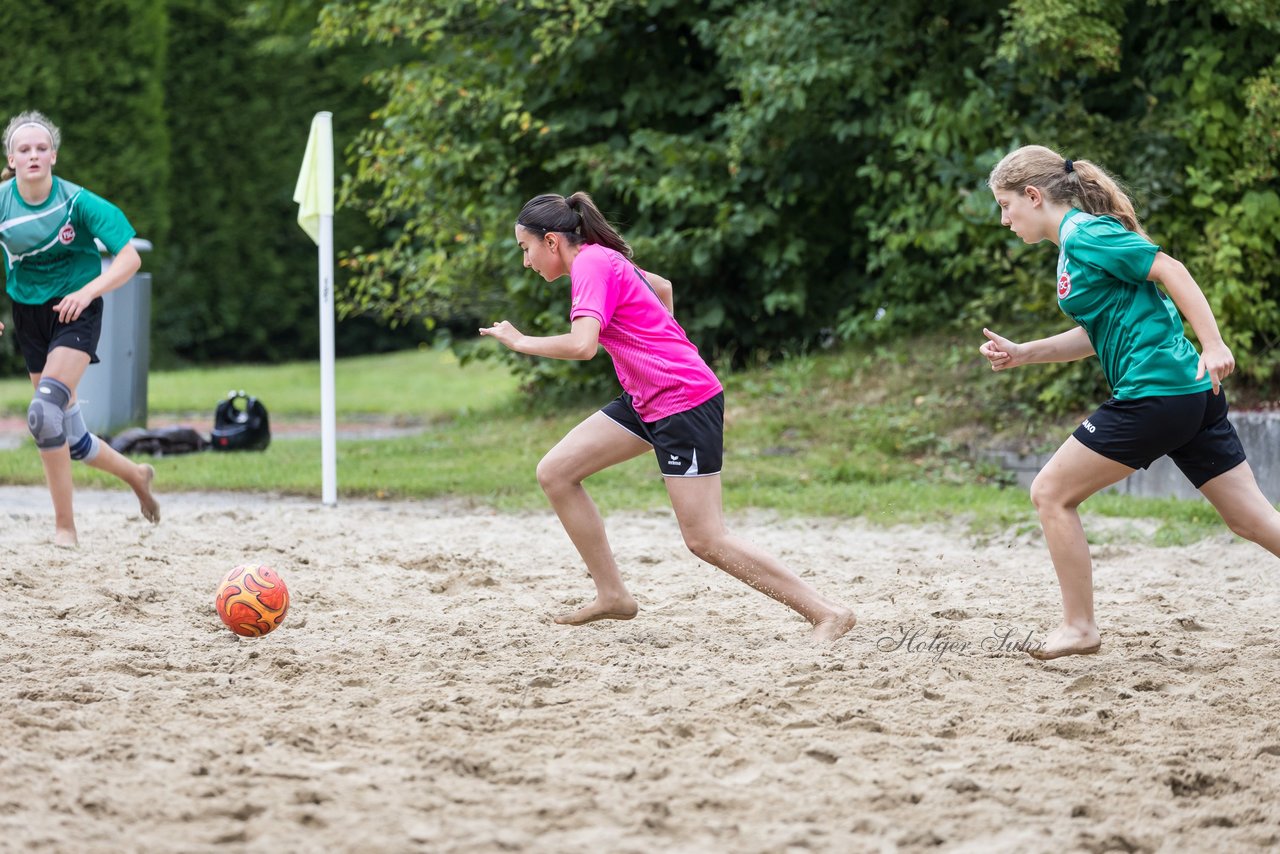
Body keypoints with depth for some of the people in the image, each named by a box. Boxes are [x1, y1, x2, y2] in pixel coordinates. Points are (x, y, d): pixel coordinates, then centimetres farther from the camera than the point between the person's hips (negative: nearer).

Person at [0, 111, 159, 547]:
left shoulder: (78, 202, -16)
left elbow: (129, 258, -15)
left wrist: (87, 292, -27)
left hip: (76, 312, -4)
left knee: (44, 411, -24)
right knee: (69, 438, 9)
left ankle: (64, 526, -14)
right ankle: (136, 475, 38)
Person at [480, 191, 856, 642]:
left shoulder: (591, 264, -15)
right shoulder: (602, 259, 13)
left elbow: (582, 344, -29)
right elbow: (662, 287, 31)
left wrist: (519, 341, -16)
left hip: (685, 400, -10)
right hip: (646, 399, 10)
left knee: (706, 540, -10)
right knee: (555, 473, 6)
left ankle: (828, 614, -7)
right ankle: (612, 596, 12)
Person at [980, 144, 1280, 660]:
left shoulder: (1085, 235, -8)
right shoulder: (1076, 240, 19)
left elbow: (1170, 269, -16)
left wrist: (1213, 346, -23)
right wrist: (1022, 354, 15)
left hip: (1154, 393, -10)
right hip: (1193, 393, 10)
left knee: (1051, 494, 1)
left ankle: (1079, 628, 7)